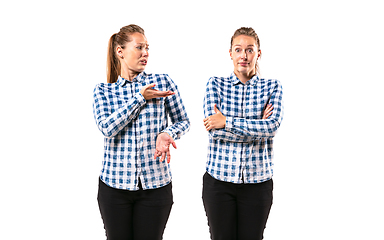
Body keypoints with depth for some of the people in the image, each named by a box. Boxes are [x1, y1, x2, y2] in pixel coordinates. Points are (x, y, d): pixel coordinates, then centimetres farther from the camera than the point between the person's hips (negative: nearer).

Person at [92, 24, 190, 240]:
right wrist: (140, 98, -13)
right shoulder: (103, 91, 3)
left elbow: (183, 121, 7)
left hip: (155, 185, 0)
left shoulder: (163, 82, 1)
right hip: (114, 184, 0)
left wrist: (167, 133, -14)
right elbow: (107, 128, -13)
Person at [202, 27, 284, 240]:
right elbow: (213, 130, -11)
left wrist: (226, 122, -16)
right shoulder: (216, 84, 2)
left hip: (257, 181, 0)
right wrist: (257, 127, -13)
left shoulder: (272, 87, 3)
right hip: (219, 180, 0)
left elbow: (273, 126, -14)